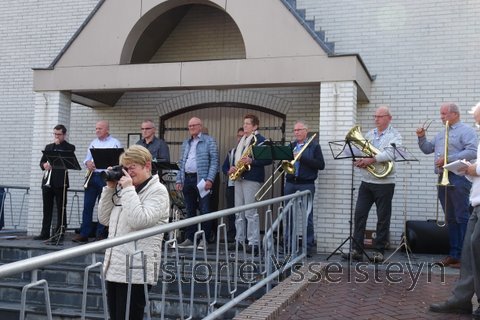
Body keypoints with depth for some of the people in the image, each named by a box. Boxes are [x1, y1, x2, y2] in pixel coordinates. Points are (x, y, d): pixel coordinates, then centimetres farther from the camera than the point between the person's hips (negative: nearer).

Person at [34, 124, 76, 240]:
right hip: (47, 181, 5)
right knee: (47, 208, 7)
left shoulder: (69, 147, 2)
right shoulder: (48, 147, 19)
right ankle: (45, 233, 12)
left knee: (61, 208, -1)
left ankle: (60, 233, 4)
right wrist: (44, 165, -7)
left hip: (60, 182, -5)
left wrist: (58, 144, -10)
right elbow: (42, 162, 17)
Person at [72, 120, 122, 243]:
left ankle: (100, 235, 7)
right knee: (87, 205, 4)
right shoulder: (93, 143, 18)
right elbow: (87, 159, 20)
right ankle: (84, 234, 8)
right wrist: (88, 163, -3)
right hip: (92, 176, 5)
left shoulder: (115, 143, 1)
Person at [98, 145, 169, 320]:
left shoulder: (157, 191, -8)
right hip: (114, 267, 8)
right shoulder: (123, 189, 15)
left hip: (136, 271, -7)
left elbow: (139, 221, -22)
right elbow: (104, 219, 14)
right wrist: (110, 188, 6)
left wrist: (128, 189, -15)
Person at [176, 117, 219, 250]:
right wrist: (178, 180, 9)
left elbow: (214, 162, -6)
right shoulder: (185, 143, 19)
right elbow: (181, 163, 19)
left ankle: (204, 239, 1)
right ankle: (190, 238, 15)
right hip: (187, 179, 6)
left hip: (202, 179, -5)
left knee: (204, 211, -4)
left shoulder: (209, 141, 1)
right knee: (190, 211, 10)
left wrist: (210, 180, -15)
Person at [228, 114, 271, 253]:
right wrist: (233, 167, 6)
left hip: (252, 179, -8)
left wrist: (251, 161, -23)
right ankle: (239, 240, 18)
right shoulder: (241, 140, 19)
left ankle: (254, 243, -5)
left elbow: (268, 159, -12)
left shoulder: (260, 140, -6)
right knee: (239, 212, 10)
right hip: (239, 178, 9)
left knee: (251, 213, -9)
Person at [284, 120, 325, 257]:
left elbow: (321, 165, -8)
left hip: (306, 185, -4)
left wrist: (301, 158, -15)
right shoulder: (291, 146, 15)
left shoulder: (314, 146, 1)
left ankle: (309, 247, 4)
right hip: (290, 184, 5)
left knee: (307, 216, -3)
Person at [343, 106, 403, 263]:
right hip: (366, 181, 5)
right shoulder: (369, 134, 15)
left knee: (383, 218, 2)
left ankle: (379, 251, 11)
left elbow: (390, 154, -18)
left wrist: (372, 159, -23)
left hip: (384, 183, -5)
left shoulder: (394, 135, -1)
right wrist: (359, 161, -6)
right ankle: (357, 250, 5)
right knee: (359, 215, 0)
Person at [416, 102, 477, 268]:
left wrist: (449, 159, -19)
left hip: (458, 178, -8)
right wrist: (421, 137, 7)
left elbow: (472, 152, -16)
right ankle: (454, 254, 16)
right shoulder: (441, 134, 22)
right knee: (450, 218, 10)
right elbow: (427, 149, 25)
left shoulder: (466, 131, -3)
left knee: (462, 218, -7)